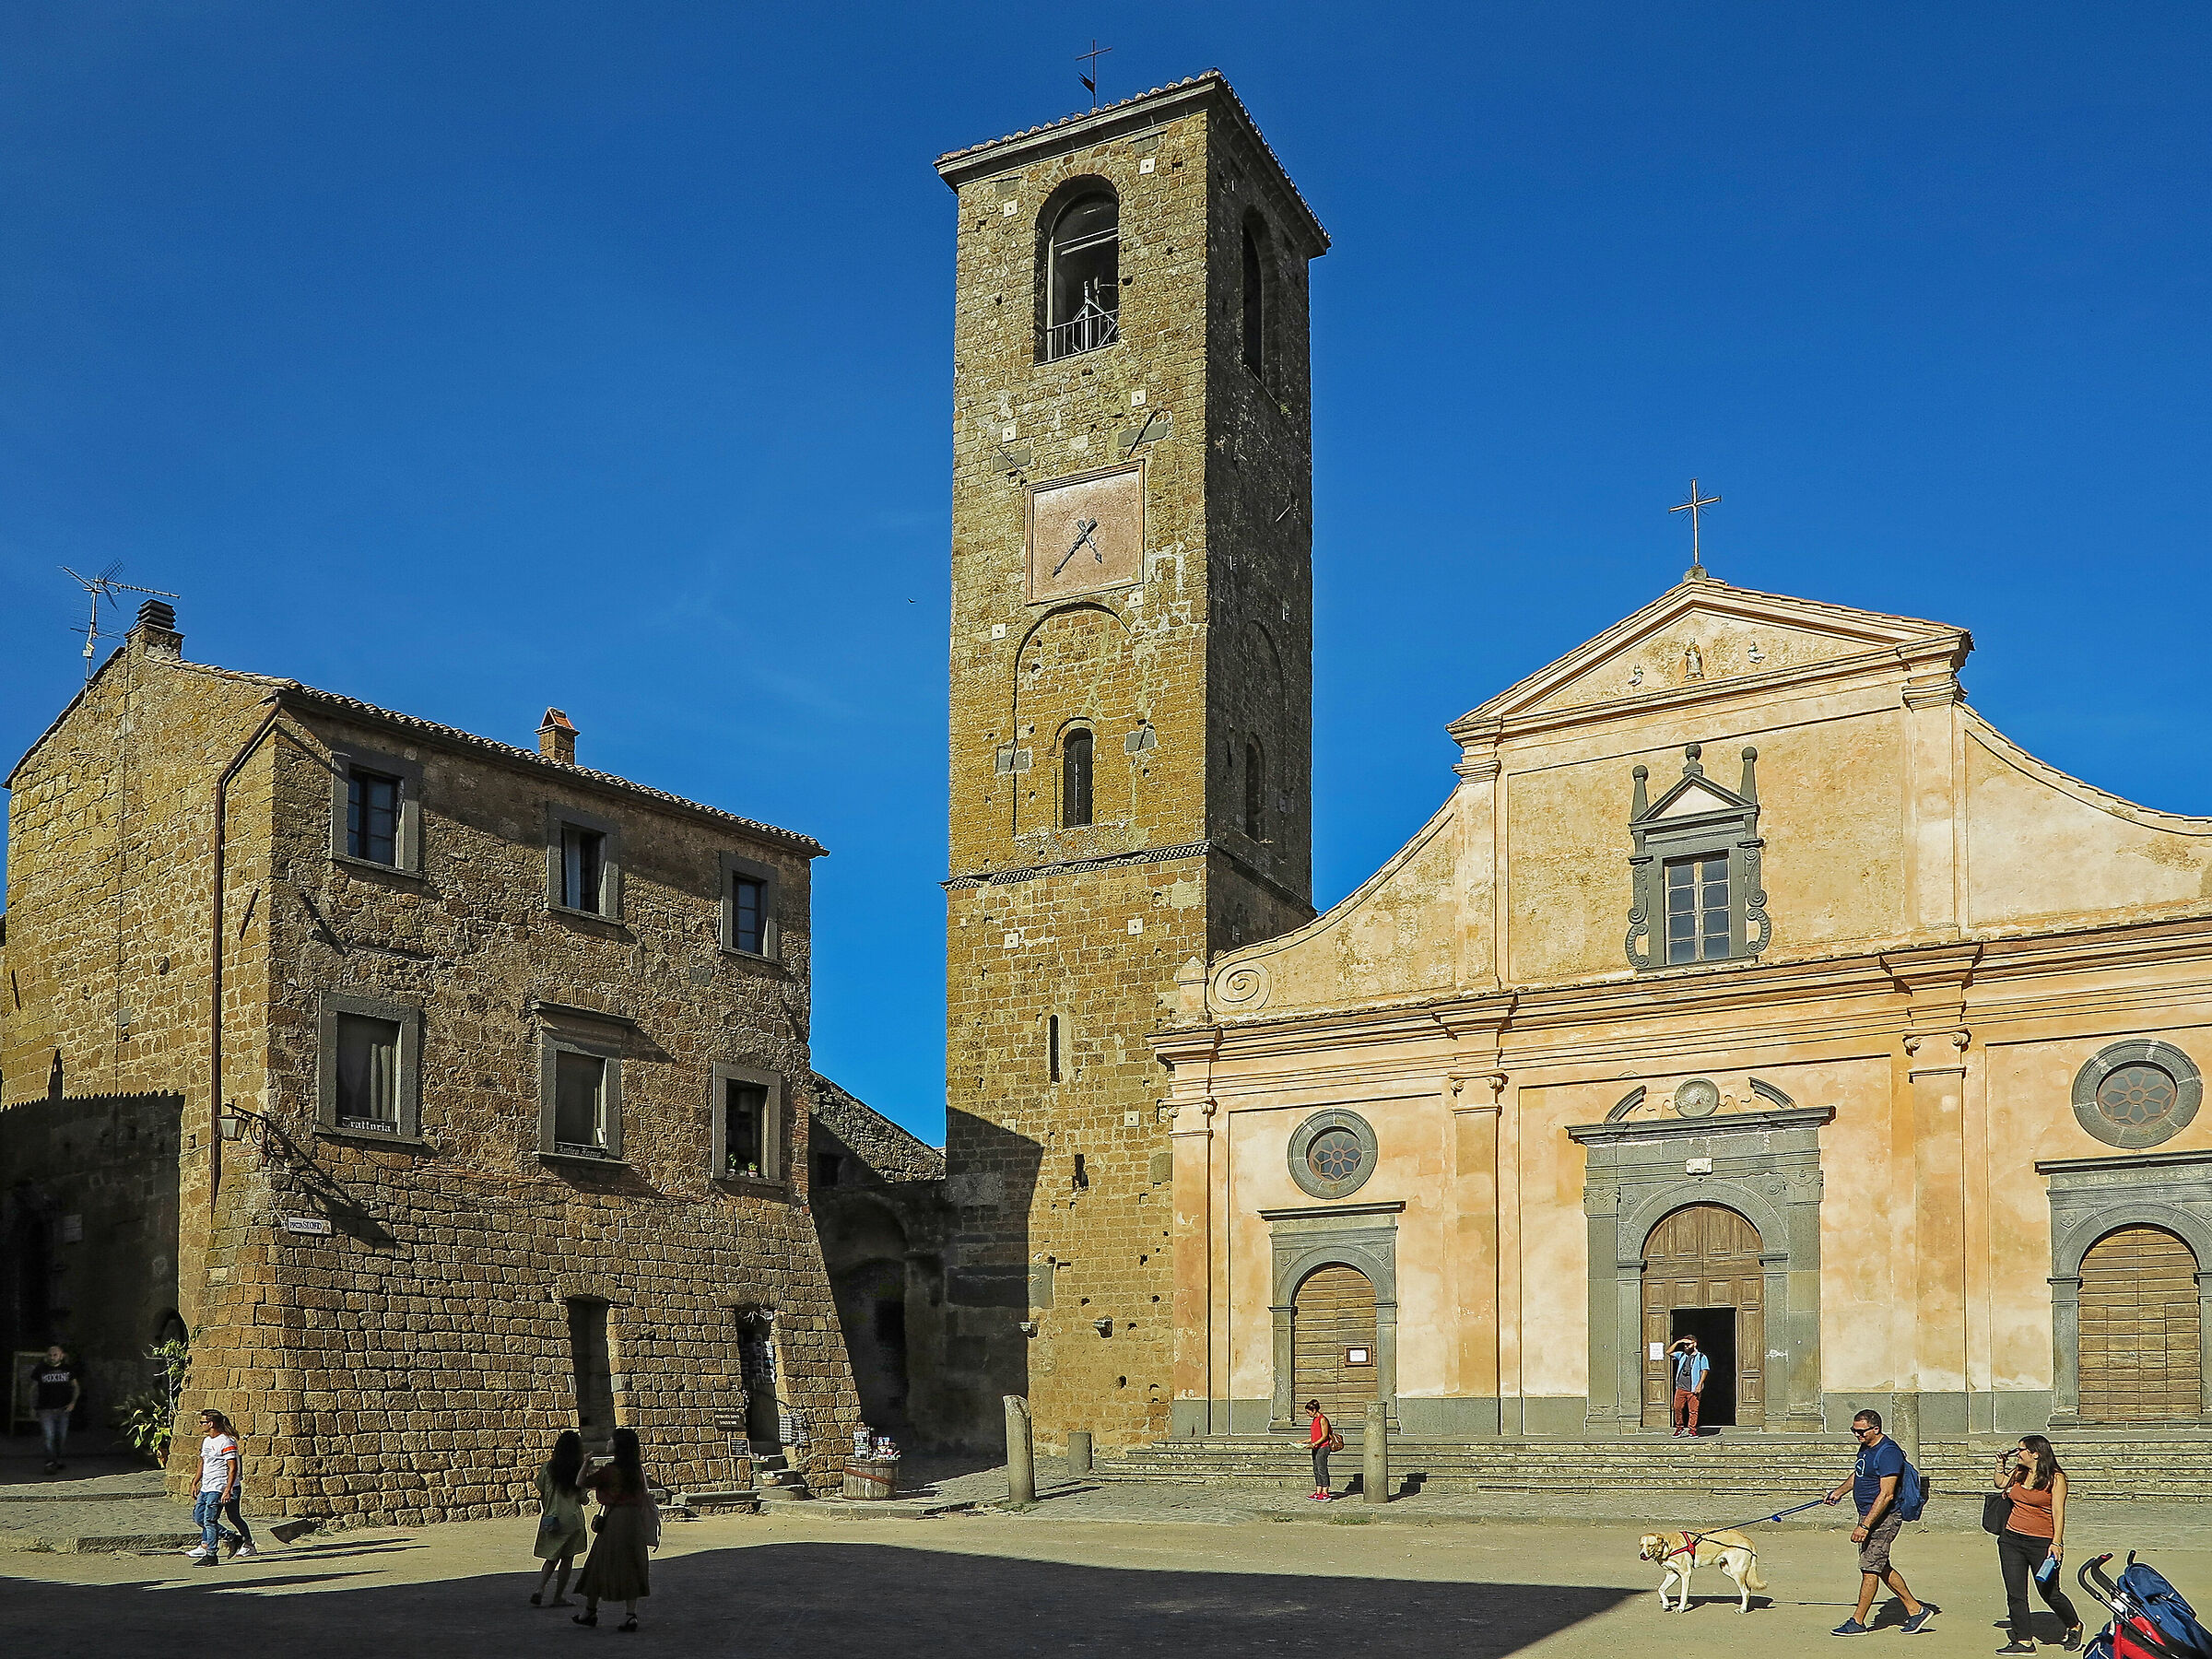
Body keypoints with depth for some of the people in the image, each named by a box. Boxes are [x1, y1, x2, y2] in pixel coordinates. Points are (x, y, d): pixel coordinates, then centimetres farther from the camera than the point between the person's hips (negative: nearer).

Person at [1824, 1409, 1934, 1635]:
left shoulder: (1888, 1453, -21)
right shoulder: (1866, 1447, 10)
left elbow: (1886, 1494, -25)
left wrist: (1865, 1526, -26)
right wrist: (1838, 1492, 25)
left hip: (1884, 1518, -10)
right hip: (1868, 1515, 10)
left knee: (1870, 1568, -3)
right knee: (1881, 1568, 15)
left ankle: (1858, 1622, 4)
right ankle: (1915, 1610, 24)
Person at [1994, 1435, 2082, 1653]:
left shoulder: (2055, 1478, -6)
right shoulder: (2018, 1473, 11)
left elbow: (2058, 1512, -11)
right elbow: (2000, 1484, 32)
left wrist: (2056, 1542, -19)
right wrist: (2001, 1464, 17)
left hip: (2042, 1543, -6)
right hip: (2011, 1539, 6)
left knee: (2050, 1593, 3)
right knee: (2014, 1594, 1)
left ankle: (2074, 1626, 29)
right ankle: (2023, 1640, 7)